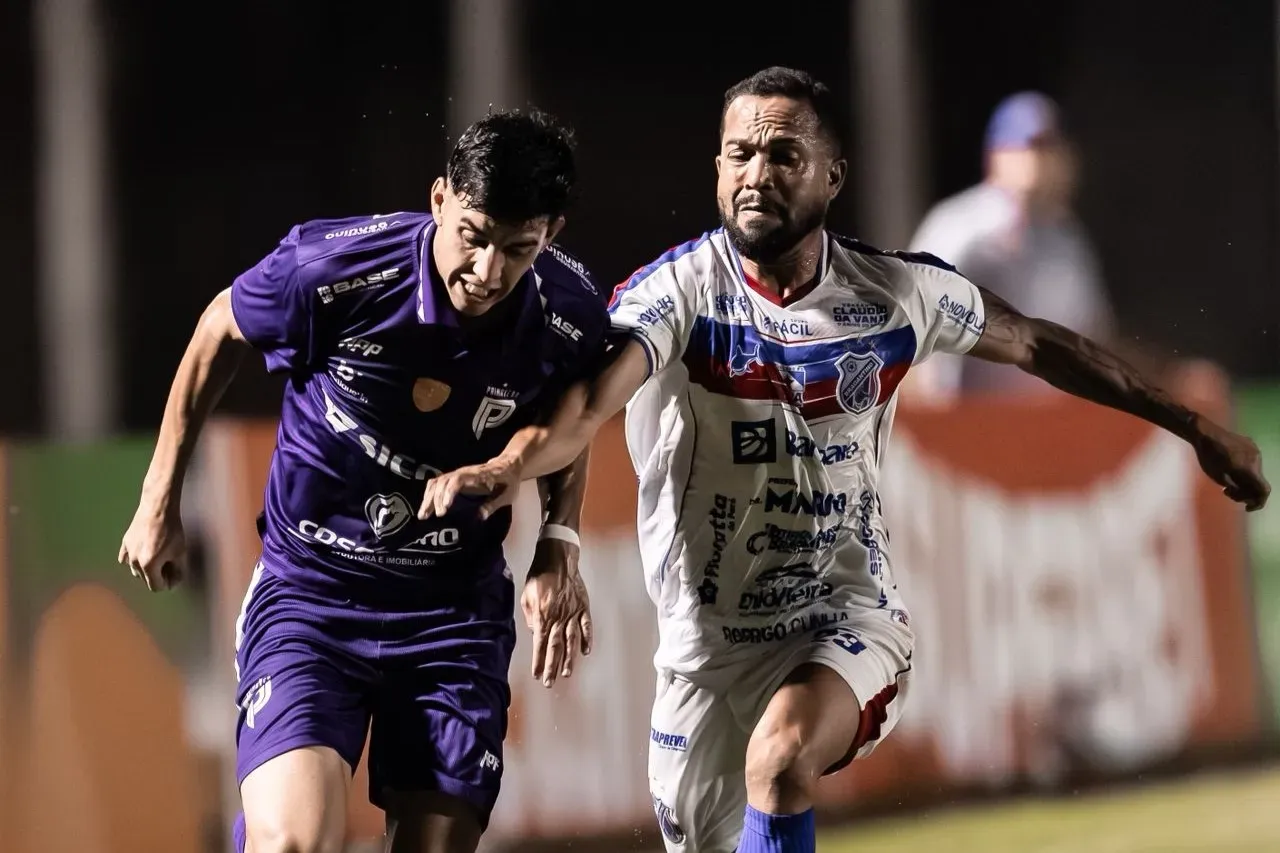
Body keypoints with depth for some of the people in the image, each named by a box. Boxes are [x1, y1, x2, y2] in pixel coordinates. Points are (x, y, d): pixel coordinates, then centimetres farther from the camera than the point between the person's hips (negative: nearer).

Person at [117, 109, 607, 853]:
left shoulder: (573, 316, -12)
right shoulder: (330, 269, -21)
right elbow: (219, 336, 2)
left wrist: (560, 545, -4)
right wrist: (160, 503, 8)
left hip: (457, 615, 3)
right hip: (309, 592, -3)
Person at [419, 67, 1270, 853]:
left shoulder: (899, 292, -4)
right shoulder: (676, 290, -13)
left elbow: (1037, 344, 13)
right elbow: (591, 401, -31)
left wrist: (1197, 427, 21)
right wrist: (509, 467, -54)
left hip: (849, 622, -1)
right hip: (708, 645, 1)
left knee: (782, 754, -32)